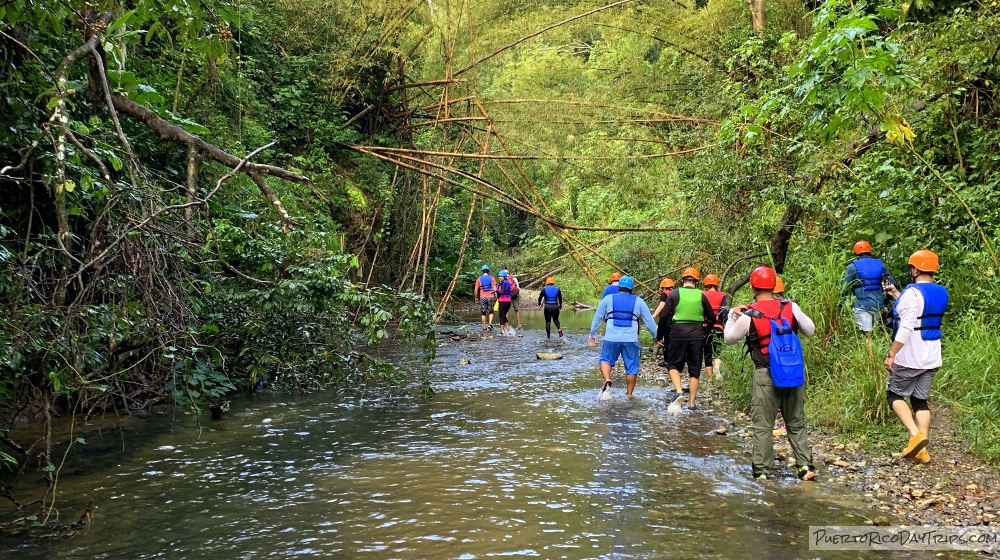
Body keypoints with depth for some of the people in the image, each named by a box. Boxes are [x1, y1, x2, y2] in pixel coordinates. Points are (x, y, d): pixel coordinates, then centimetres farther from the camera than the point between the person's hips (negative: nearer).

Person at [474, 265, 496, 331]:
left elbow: (476, 290, 0)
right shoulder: (492, 278, 0)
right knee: (491, 312, 13)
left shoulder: (479, 279, 1)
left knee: (483, 313, 8)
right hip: (490, 297, 0)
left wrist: (476, 298, 12)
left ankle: (484, 327, 10)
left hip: (482, 297, 0)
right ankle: (490, 324, -6)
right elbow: (495, 288, -6)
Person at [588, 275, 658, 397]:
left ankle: (607, 380, -13)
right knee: (631, 367, 10)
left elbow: (597, 317, 12)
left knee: (606, 360, 14)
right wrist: (656, 336, 21)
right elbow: (649, 321, 10)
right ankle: (629, 394, 12)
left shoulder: (608, 299, 8)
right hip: (631, 340, 0)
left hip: (611, 338, 0)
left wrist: (593, 334, 21)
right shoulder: (638, 301, 8)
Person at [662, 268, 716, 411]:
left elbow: (664, 315, -3)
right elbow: (712, 318, 7)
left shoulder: (675, 294, -2)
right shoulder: (701, 295, 3)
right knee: (695, 371, 10)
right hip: (697, 336, 2)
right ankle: (691, 403, 11)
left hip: (678, 334, -1)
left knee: (674, 365, 13)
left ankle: (678, 392, -10)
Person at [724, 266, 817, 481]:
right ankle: (806, 466, 14)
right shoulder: (791, 308, -4)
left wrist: (733, 315, 16)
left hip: (765, 376, -3)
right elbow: (810, 330, 10)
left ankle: (762, 470, 10)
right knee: (796, 423, 15)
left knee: (763, 425, 6)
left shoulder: (748, 316, -10)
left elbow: (729, 338, 4)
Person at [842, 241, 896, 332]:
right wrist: (885, 300, 21)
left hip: (862, 306, -4)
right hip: (879, 306, 4)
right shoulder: (880, 265, 11)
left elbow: (845, 290, -3)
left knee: (867, 333, -12)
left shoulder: (853, 267, 0)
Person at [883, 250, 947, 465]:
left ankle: (915, 435, -10)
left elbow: (906, 327, -24)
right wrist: (897, 295, 27)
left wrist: (892, 354, -21)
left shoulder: (913, 292, -18)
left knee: (895, 395, 7)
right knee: (920, 400, 12)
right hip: (932, 359, 8)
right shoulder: (941, 292, 8)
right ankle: (921, 450, 10)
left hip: (910, 358, -8)